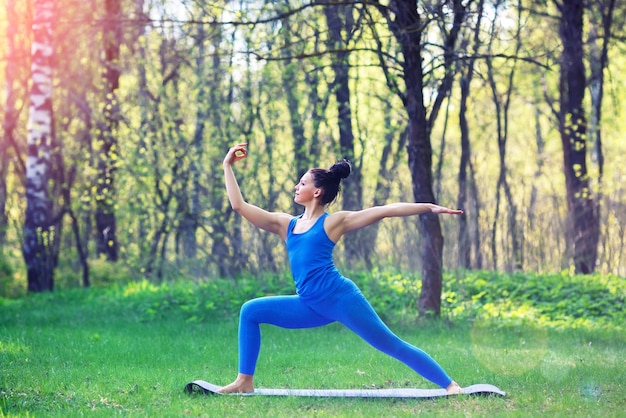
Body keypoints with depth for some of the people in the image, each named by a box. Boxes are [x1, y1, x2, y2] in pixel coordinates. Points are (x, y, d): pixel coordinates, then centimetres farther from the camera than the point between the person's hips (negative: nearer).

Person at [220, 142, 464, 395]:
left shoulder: (334, 221, 2)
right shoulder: (286, 224, 16)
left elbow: (385, 210, 0)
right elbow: (239, 205, 17)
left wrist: (430, 207, -3)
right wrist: (228, 165, 18)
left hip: (340, 298, -6)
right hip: (311, 306, 6)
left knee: (391, 345, -5)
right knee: (250, 311, 0)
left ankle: (450, 384, 2)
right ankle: (245, 381, 2)